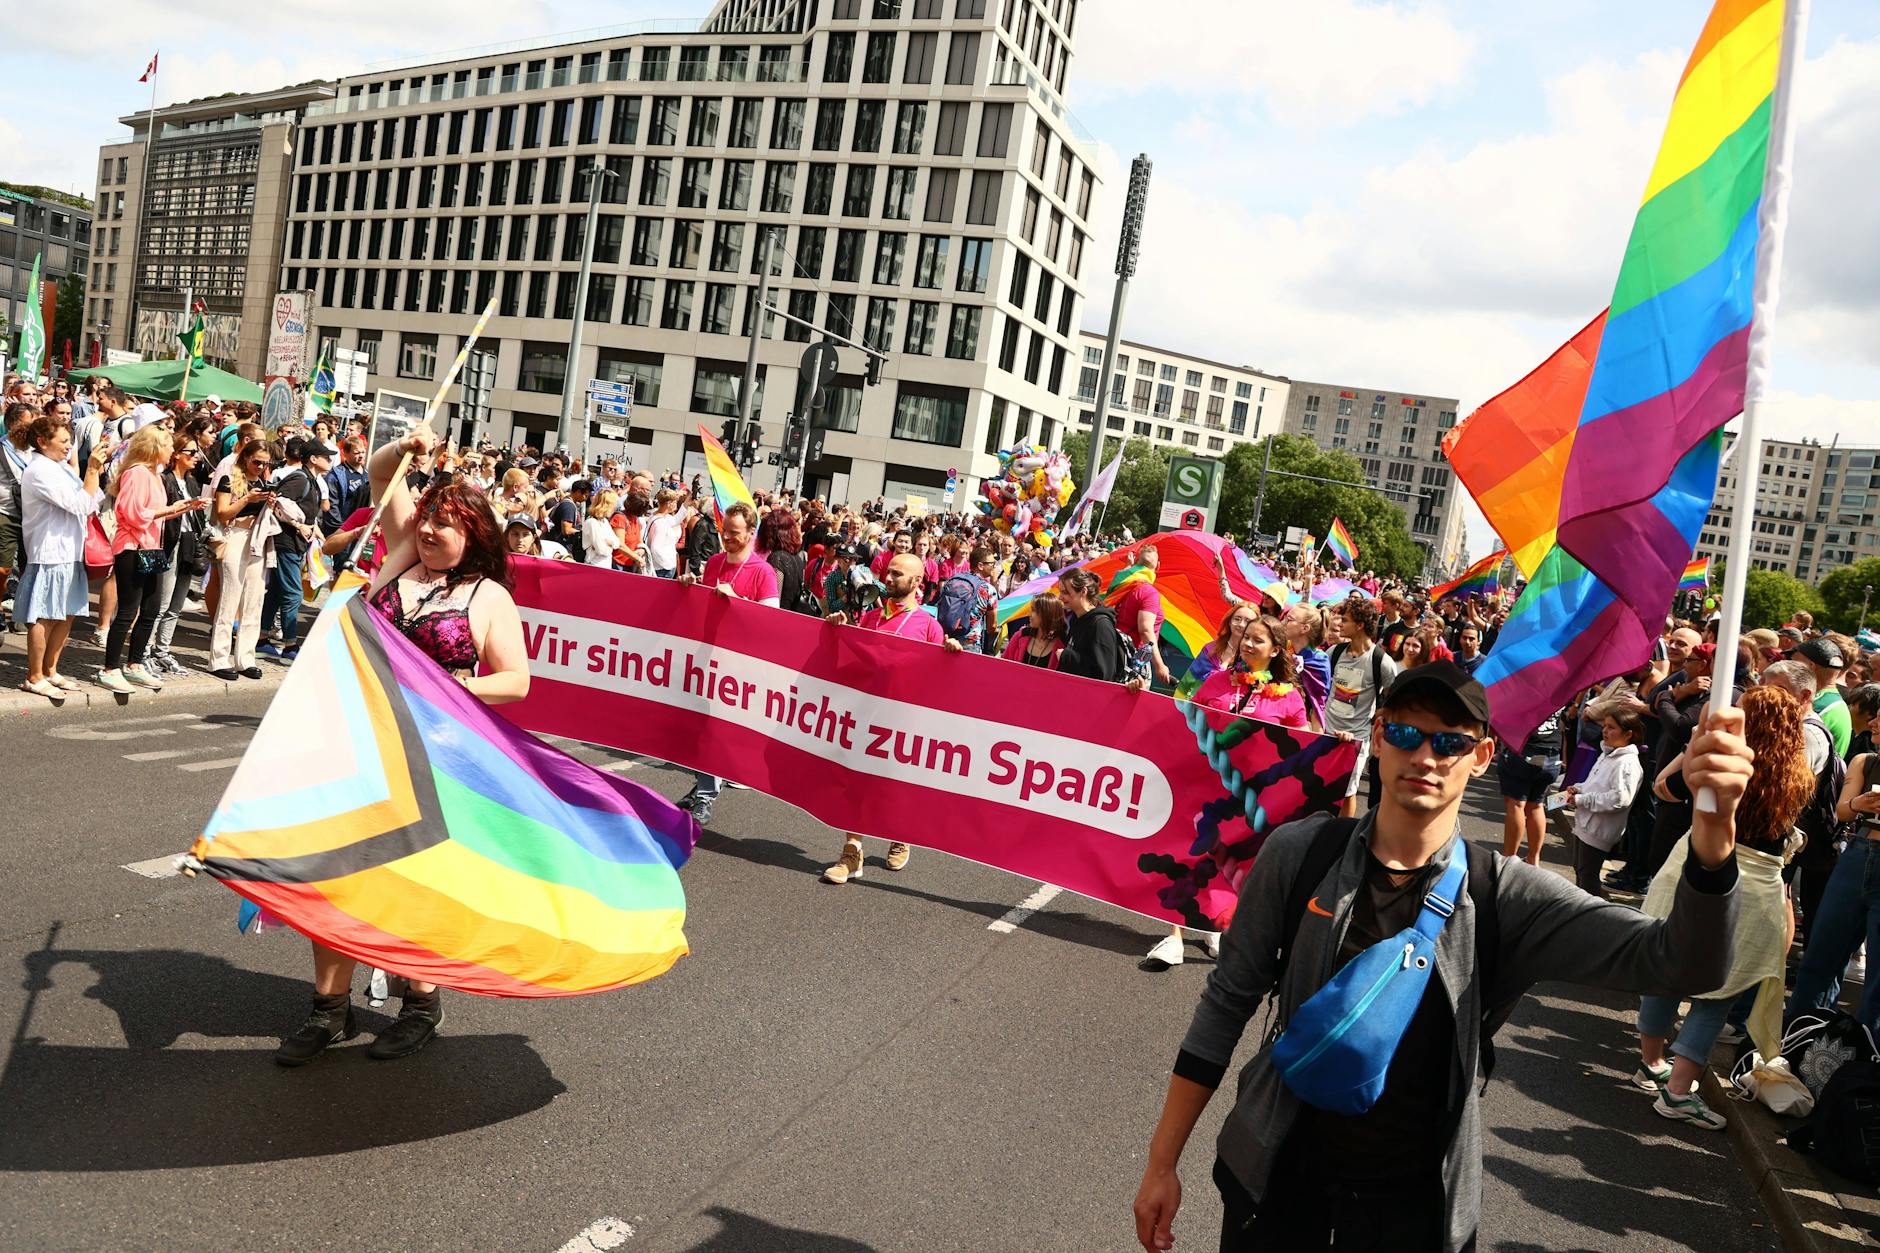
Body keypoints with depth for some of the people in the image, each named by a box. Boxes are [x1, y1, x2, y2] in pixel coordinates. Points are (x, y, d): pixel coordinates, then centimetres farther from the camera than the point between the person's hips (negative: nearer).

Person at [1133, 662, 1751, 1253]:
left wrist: (1714, 829, -40)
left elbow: (1681, 963, -21)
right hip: (1277, 1181, 0)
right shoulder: (1301, 854, -10)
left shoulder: (1505, 896, -11)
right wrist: (1162, 1162, -3)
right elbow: (1229, 1000, -4)